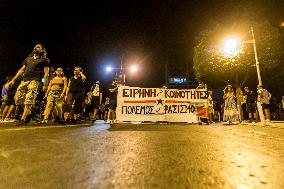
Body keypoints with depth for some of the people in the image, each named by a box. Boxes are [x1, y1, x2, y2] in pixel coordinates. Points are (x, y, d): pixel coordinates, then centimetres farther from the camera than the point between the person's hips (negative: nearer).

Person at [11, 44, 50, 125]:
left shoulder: (44, 60, 9)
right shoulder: (28, 58, 25)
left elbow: (46, 72, 0)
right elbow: (22, 70, 23)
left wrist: (45, 84, -9)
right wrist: (13, 79, 15)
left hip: (35, 81, -6)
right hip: (24, 80, 7)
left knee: (29, 100, -15)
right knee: (18, 99, 2)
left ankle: (23, 119, -13)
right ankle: (28, 112, 19)